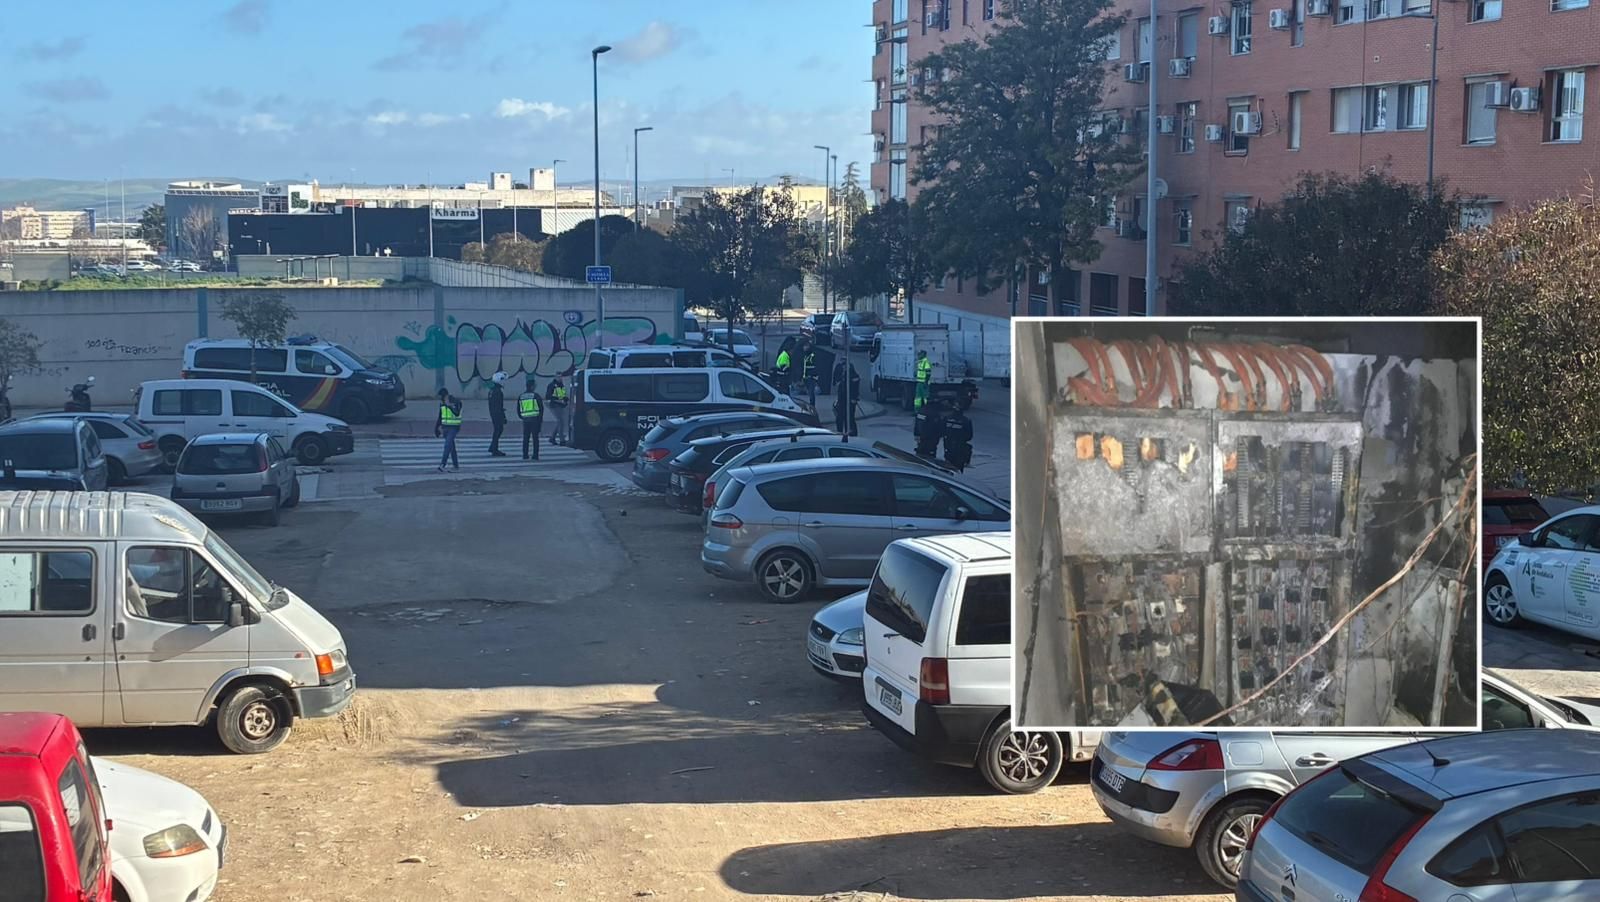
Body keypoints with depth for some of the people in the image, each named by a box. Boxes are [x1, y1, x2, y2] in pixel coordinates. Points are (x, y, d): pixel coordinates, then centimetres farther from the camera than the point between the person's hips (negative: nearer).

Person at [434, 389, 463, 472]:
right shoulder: (442, 403, 8)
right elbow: (440, 416, 17)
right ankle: (456, 465, 17)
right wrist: (437, 428, 17)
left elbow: (457, 413, -25)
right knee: (451, 446, 10)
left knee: (448, 445, -17)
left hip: (454, 427, -7)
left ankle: (442, 465, -23)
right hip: (445, 427, 7)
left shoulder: (456, 402, -12)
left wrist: (449, 405, -34)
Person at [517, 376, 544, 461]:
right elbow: (541, 408, -4)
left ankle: (525, 455, 7)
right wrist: (541, 419, 6)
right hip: (535, 419, -4)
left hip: (525, 420, 4)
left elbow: (518, 409, 12)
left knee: (526, 438, 9)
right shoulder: (535, 396, -5)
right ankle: (535, 456, -3)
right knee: (535, 438, 0)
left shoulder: (521, 396, 8)